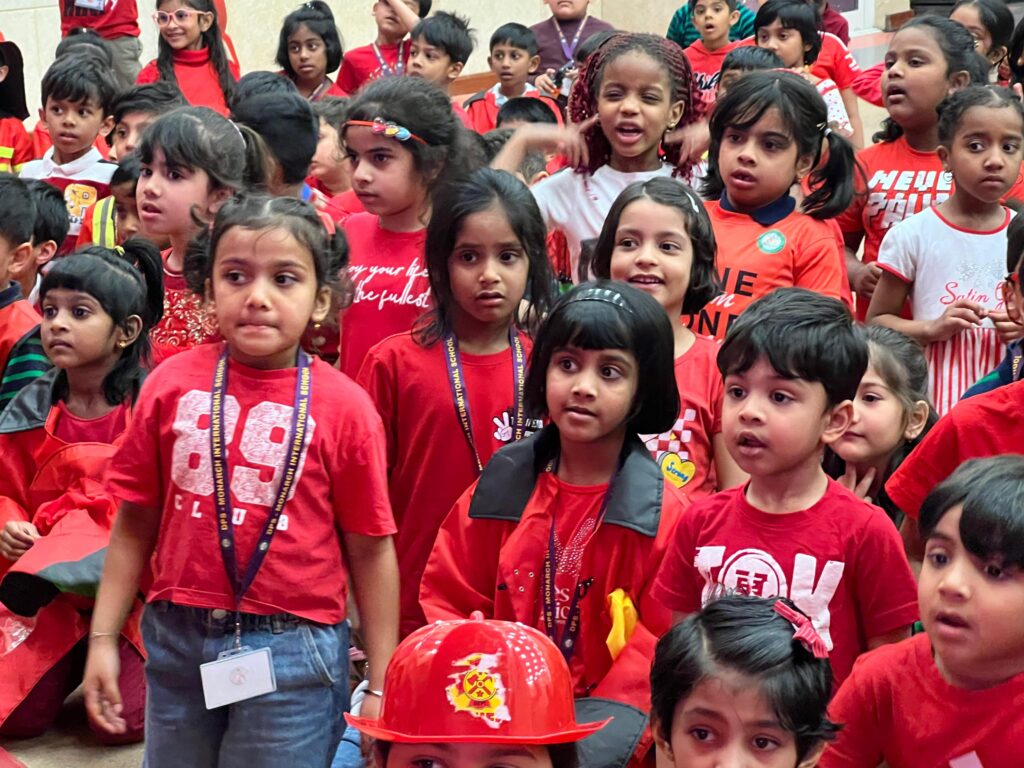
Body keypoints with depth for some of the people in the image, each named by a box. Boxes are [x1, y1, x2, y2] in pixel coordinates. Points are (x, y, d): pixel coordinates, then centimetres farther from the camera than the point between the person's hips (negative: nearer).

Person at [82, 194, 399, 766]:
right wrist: (103, 638, 3)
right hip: (177, 639, 3)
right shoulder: (173, 383, -1)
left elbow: (370, 550, -5)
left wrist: (381, 687, -4)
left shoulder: (344, 406, -8)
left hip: (292, 651, -3)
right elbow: (135, 524, 5)